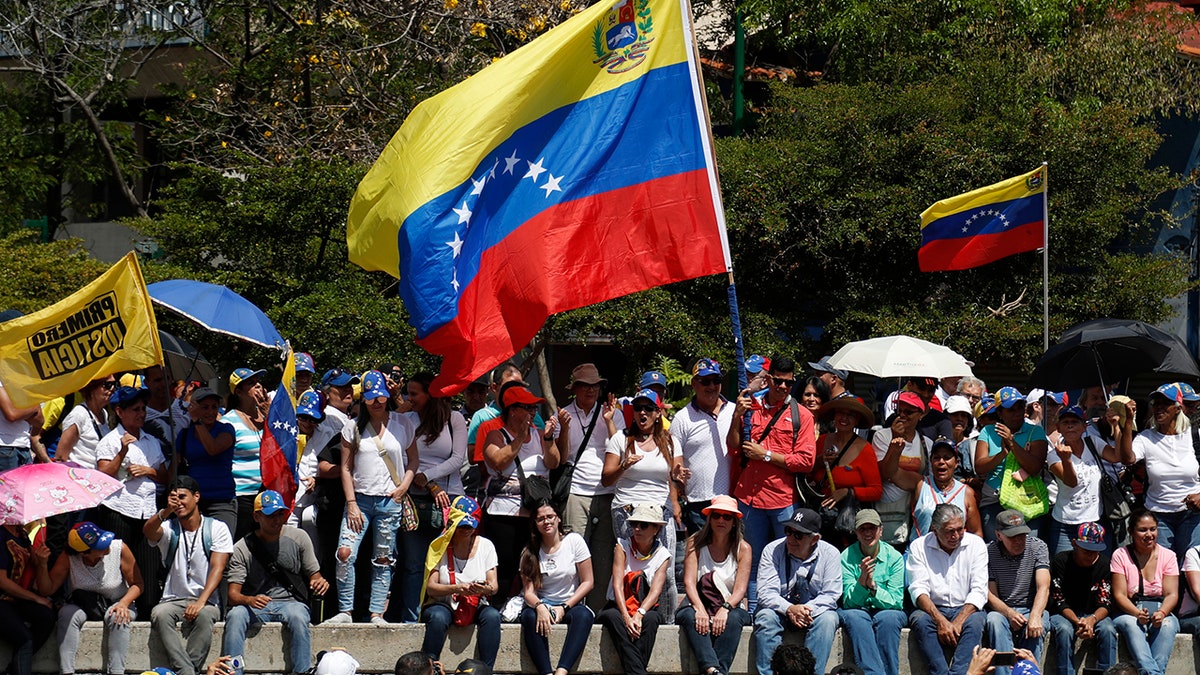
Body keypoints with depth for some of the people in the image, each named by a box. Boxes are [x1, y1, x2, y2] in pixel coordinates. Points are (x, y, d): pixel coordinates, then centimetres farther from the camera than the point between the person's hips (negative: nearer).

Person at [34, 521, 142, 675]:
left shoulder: (119, 549, -17)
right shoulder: (68, 559, -14)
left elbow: (137, 584, -9)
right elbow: (49, 589, -8)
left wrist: (124, 603, -27)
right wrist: (43, 564, -25)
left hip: (115, 603, -1)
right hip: (83, 606, 1)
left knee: (117, 617, -35)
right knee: (67, 613, -31)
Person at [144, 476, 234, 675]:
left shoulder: (217, 528, 4)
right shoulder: (168, 528, 8)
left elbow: (217, 568, -7)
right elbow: (148, 532, -17)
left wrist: (201, 602, -22)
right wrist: (167, 511, -38)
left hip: (206, 601, -1)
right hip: (173, 599, 1)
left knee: (204, 615, -37)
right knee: (159, 614, -33)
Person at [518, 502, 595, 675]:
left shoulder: (574, 540, 0)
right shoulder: (530, 552, 5)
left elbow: (587, 582, -1)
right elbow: (529, 591, -3)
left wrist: (564, 608, -12)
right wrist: (539, 607, -28)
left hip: (571, 604, -1)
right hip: (542, 604, 1)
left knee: (584, 615, -35)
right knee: (529, 616, -33)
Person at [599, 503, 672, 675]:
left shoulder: (663, 555, 2)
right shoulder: (623, 547, -1)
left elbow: (656, 590, -13)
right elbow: (617, 584, -14)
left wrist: (639, 614, -33)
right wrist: (626, 617, -29)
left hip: (647, 608, 0)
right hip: (619, 607, 0)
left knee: (651, 619, -35)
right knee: (611, 617, -35)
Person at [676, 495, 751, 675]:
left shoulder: (743, 549, 2)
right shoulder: (695, 543, 3)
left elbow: (740, 589, -9)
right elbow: (689, 581, -9)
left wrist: (725, 609, -30)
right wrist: (699, 609, -28)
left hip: (731, 608, 0)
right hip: (697, 605, 0)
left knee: (734, 618, -34)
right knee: (689, 615, -34)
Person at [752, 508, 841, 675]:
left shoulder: (830, 554, -5)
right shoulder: (772, 550, -6)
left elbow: (830, 595, -9)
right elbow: (765, 593, -13)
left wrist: (807, 611, -27)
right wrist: (789, 609, -32)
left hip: (815, 611, 0)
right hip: (780, 609, 0)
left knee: (827, 619, -31)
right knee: (765, 617, -31)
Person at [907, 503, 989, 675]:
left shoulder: (976, 545, 1)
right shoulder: (919, 547, 0)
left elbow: (979, 591, -6)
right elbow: (918, 590, -8)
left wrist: (958, 623, -20)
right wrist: (940, 621, -25)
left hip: (965, 609, 0)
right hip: (932, 609, 0)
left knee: (975, 622, -32)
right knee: (921, 621, -33)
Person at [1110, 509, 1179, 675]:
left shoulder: (1167, 556, 7)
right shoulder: (1121, 555, 3)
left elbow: (1172, 594, 0)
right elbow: (1119, 595, -4)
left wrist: (1162, 613, -23)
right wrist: (1138, 614, -24)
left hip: (1161, 611, 1)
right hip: (1129, 612, -1)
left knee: (1167, 625, -34)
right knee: (1130, 624, -36)